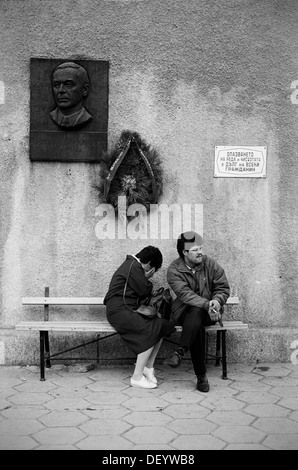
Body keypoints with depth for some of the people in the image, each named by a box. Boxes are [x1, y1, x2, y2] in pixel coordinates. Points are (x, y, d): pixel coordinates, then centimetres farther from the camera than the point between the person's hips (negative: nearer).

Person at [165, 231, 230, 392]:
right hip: (184, 312, -1)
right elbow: (184, 294, -20)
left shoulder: (211, 264, 1)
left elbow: (223, 288, 4)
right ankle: (201, 376, -28)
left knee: (195, 312, -35)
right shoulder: (174, 270, -6)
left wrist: (216, 301, -20)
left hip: (208, 312, 1)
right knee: (197, 325, -34)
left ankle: (180, 352, -38)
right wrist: (206, 304, -34)